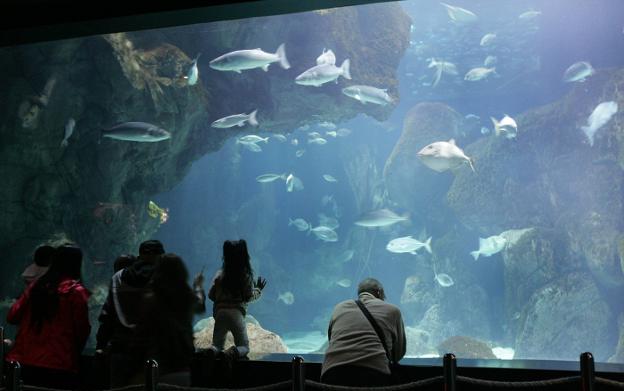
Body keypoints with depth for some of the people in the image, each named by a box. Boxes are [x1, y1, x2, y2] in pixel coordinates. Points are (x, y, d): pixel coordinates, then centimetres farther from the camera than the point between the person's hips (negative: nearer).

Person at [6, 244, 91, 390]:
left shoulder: (36, 285, 5)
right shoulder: (76, 291, -9)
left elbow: (12, 316, 8)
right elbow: (82, 329, -7)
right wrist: (75, 351, 12)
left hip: (23, 361, 5)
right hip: (58, 367, -5)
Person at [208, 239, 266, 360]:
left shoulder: (220, 274, 4)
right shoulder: (246, 275, -3)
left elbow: (211, 295, 5)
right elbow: (249, 297, -3)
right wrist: (258, 289, 16)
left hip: (219, 313, 2)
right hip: (237, 313, -2)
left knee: (217, 345, 15)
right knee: (244, 347, 10)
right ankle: (232, 353, -25)